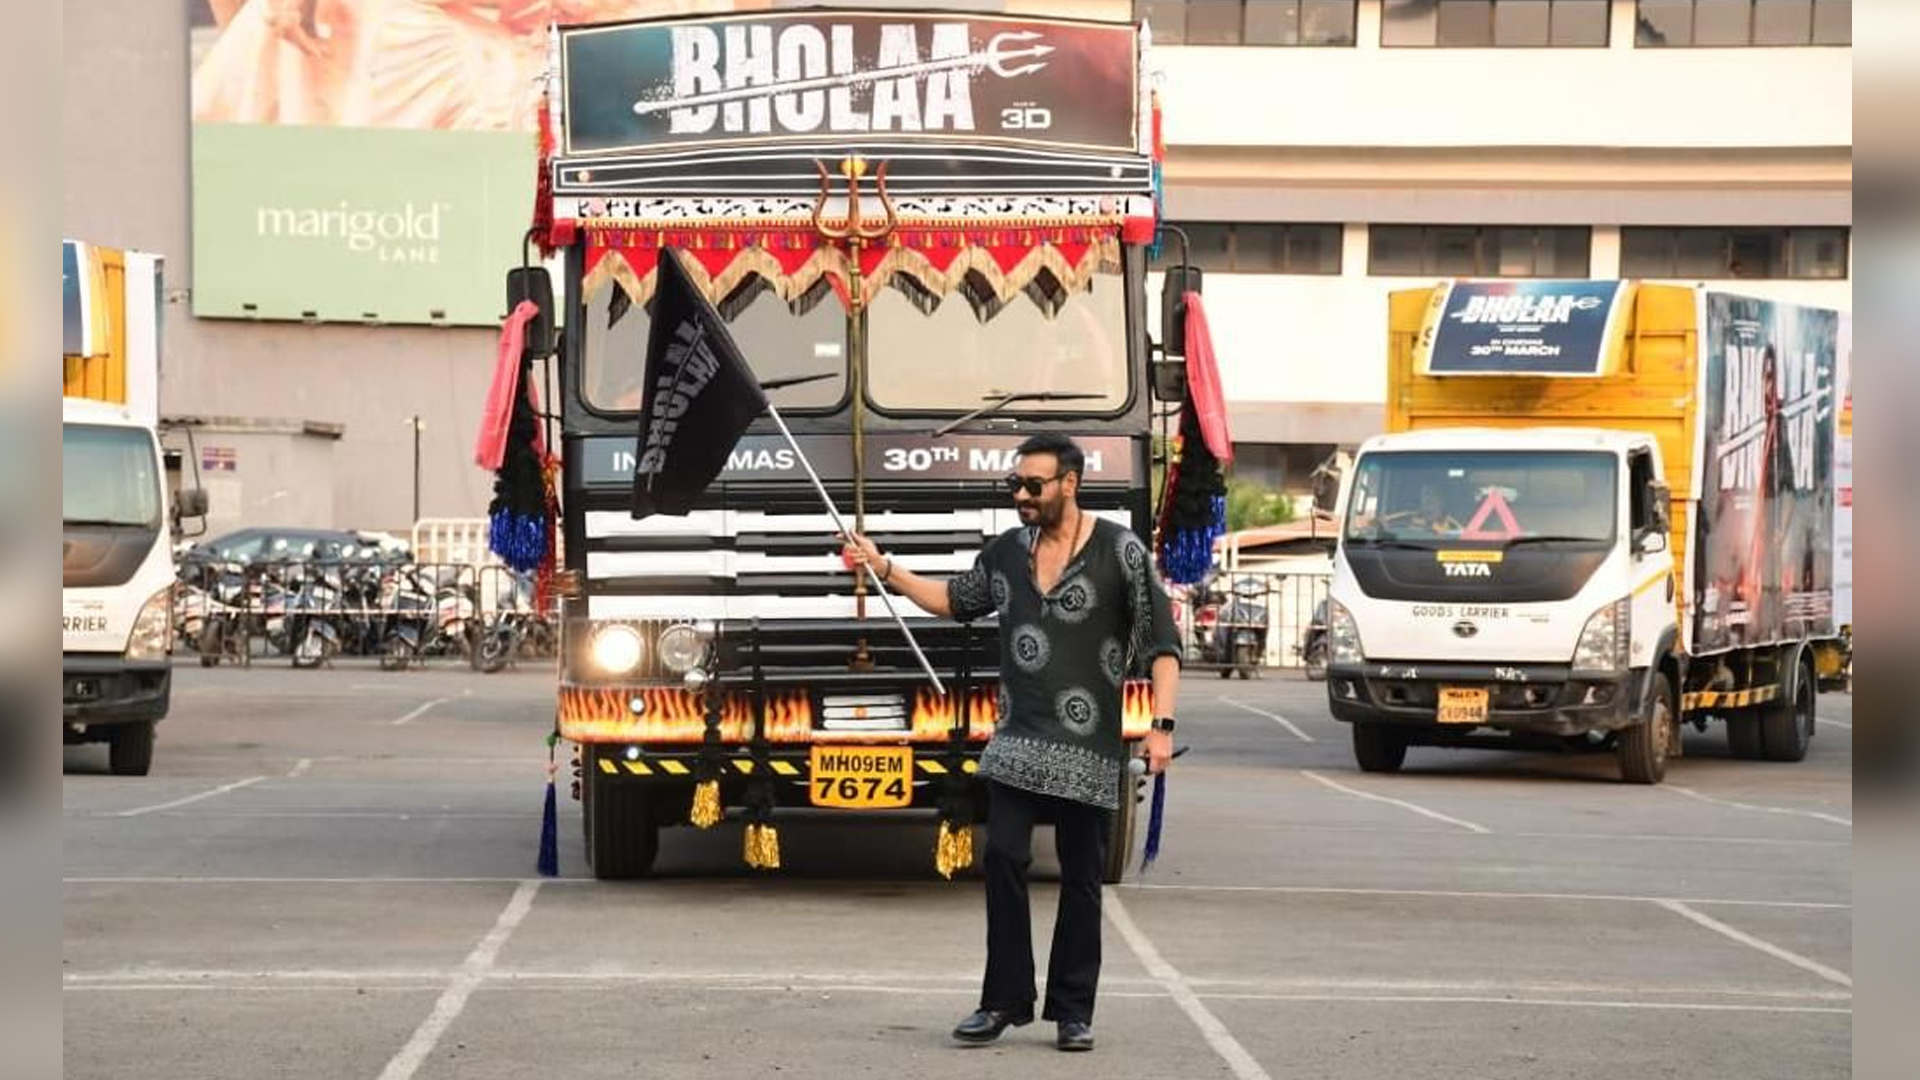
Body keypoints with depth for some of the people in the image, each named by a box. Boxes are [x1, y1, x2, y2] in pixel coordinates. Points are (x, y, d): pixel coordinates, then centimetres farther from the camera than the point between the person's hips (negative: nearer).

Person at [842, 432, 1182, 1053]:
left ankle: (1073, 1011, 10)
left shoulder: (1119, 552, -4)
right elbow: (956, 601, 26)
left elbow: (1162, 646, -5)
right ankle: (1004, 1001, 0)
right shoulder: (1007, 552, 10)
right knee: (1003, 858, -7)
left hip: (1088, 747, -3)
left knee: (1081, 877, 3)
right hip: (1017, 741, 4)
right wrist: (885, 569, 15)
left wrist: (1162, 726, -14)